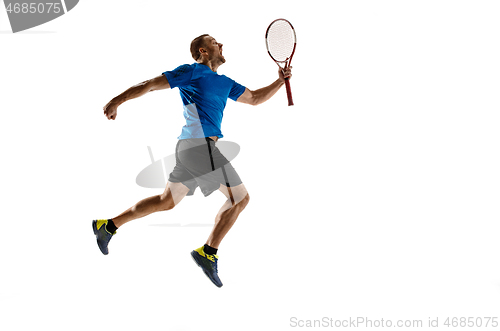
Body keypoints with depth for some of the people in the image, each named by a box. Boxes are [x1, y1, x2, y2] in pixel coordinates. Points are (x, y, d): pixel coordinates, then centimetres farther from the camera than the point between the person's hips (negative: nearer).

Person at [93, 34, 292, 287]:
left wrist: (280, 81, 16)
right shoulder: (192, 71, -1)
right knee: (240, 197, -5)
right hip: (200, 144, -9)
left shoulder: (224, 83, 23)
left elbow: (255, 98, 28)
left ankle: (109, 226, 22)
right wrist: (117, 101, -7)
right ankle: (208, 252, -2)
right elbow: (150, 85, -2)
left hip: (190, 147, 9)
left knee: (166, 201, 15)